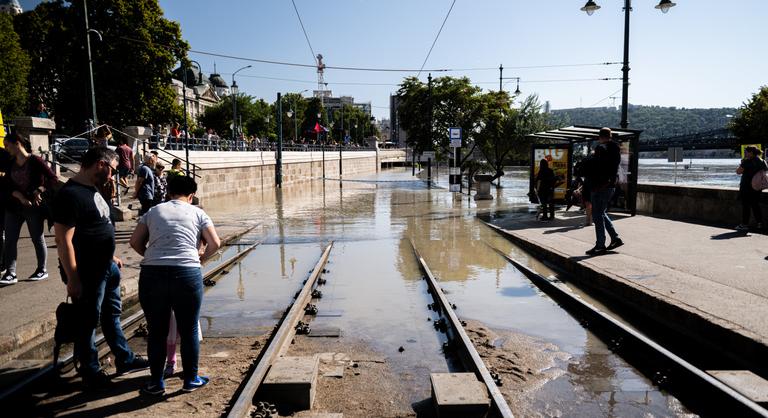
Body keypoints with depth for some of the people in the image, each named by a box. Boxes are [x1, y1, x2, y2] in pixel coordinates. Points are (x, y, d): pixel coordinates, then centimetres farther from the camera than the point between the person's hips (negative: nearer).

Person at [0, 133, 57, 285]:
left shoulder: (35, 161, -8)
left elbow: (53, 179, -14)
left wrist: (39, 190, -26)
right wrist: (21, 198, -16)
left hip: (34, 207, -6)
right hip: (14, 206, 6)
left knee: (37, 239, 4)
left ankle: (42, 270, 17)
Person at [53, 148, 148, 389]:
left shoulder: (92, 190, 9)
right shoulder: (71, 195, -21)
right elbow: (63, 240, -23)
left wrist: (111, 256, 20)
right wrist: (73, 280, -22)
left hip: (106, 267, 10)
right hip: (86, 273, -10)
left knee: (112, 314, 20)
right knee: (87, 322, 6)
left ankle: (125, 359, 34)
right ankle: (91, 373, 22)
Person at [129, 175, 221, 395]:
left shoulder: (153, 211, 15)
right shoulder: (198, 213, 10)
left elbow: (135, 242, 11)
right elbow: (215, 243, 1)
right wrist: (201, 257, 19)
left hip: (152, 275, 2)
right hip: (187, 274, -2)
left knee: (157, 331, 14)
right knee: (189, 331, 11)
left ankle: (156, 382, 26)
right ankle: (191, 379, 24)